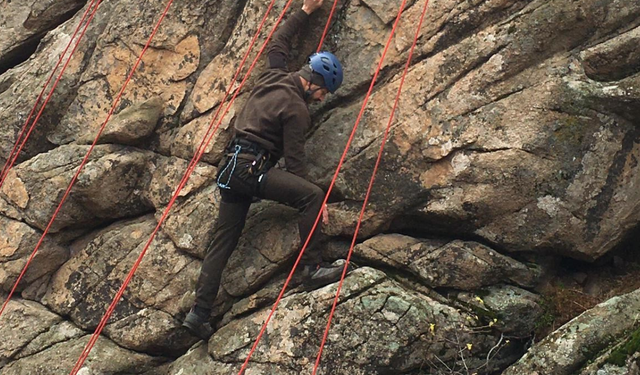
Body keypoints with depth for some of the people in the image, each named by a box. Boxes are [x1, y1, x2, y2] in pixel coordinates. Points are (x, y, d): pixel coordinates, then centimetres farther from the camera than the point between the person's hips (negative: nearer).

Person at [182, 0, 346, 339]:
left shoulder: (273, 77, 13)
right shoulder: (296, 109, -9)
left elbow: (278, 42, 31)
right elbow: (294, 159, -10)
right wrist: (310, 200, -4)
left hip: (231, 168, 9)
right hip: (253, 168, -9)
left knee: (223, 241, 8)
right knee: (312, 195, -15)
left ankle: (199, 312, 7)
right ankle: (310, 267, -14)